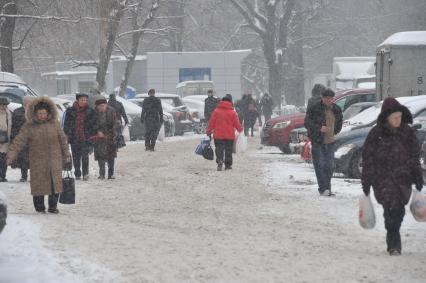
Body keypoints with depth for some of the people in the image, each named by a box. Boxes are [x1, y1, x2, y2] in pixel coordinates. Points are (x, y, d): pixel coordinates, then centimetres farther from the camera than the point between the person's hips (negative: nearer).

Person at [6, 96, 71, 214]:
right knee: (39, 185, -2)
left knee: (55, 184, 1)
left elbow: (62, 139, 12)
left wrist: (66, 155, 11)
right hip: (37, 162, -2)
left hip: (54, 161, 2)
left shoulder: (54, 123, 3)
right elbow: (18, 142, -8)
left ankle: (53, 206, 13)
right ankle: (40, 208, 9)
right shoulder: (28, 127, -4)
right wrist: (10, 157, -18)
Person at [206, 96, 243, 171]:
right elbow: (236, 123, 1)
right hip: (230, 136, 0)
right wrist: (240, 129, 21)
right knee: (228, 151, 11)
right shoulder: (233, 112, -3)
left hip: (218, 135, 0)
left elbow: (211, 122, 0)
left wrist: (209, 132, 9)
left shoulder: (216, 111, -1)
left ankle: (220, 161, -23)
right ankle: (228, 165, 14)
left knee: (219, 150, 1)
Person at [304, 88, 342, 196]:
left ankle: (327, 189, 14)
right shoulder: (315, 109, -9)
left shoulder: (336, 110, 8)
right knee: (320, 165, -9)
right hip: (318, 142, -6)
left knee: (330, 165, 7)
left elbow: (339, 121, 26)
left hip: (330, 141, 6)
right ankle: (323, 189, -10)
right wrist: (319, 128, -20)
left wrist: (335, 131, 13)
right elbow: (307, 123, -10)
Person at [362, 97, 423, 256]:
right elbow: (368, 159, -1)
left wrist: (418, 180, 9)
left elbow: (415, 156, 11)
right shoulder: (376, 134, -5)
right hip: (383, 180, -3)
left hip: (403, 179, 3)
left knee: (398, 211, -2)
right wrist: (366, 183, -1)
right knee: (391, 209, -13)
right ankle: (394, 244, -6)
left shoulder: (408, 132, 4)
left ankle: (392, 240, 17)